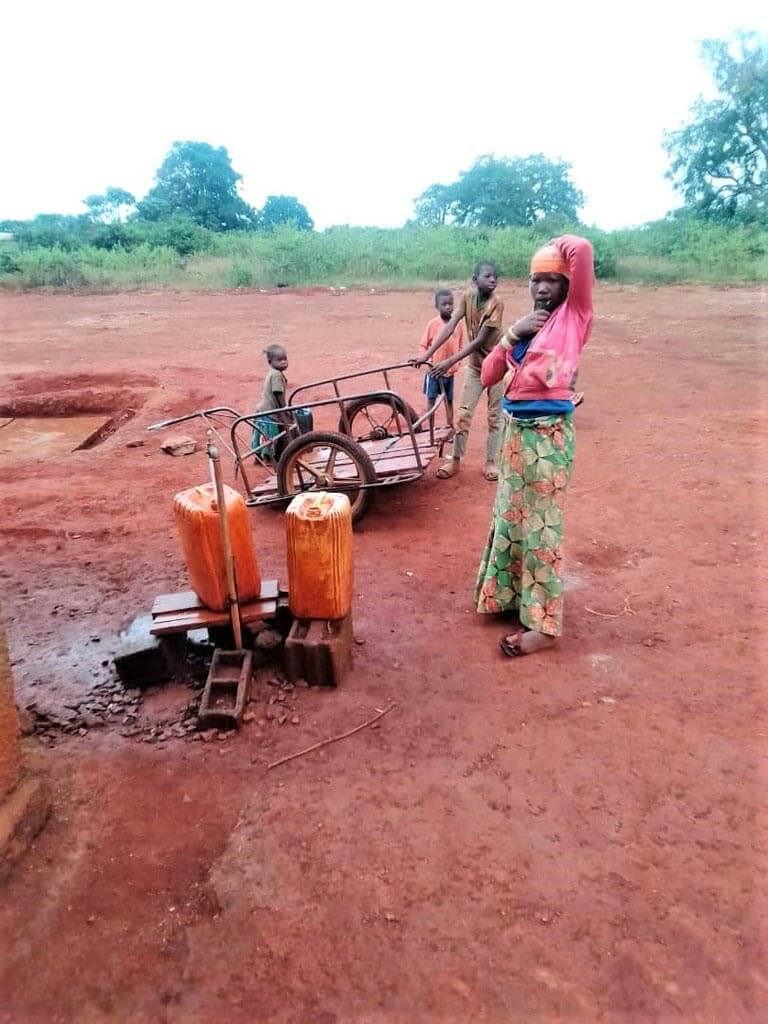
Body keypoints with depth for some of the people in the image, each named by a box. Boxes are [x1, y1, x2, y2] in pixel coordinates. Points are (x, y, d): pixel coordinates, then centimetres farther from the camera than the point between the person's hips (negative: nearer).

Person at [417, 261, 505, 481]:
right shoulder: (468, 296, -10)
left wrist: (450, 362, -33)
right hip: (474, 365, 4)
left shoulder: (496, 303, -23)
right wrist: (428, 353, -25)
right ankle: (455, 460, 13)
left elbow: (479, 341, -27)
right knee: (463, 414, 3)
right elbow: (450, 326, -15)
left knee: (495, 416, 4)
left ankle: (490, 462, 14)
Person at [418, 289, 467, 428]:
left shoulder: (459, 323, -3)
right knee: (431, 400, 5)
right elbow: (424, 345, -2)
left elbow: (462, 345, 4)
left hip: (450, 370, 2)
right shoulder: (433, 324, -8)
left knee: (449, 401, 14)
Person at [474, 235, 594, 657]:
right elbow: (487, 376, 8)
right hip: (516, 430, 7)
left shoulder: (574, 315, -4)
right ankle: (513, 594, 34)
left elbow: (581, 248, -18)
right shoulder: (526, 326, 14)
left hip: (548, 433, -7)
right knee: (512, 515, 16)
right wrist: (513, 333, -4)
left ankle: (544, 624, 8)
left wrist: (556, 247, 3)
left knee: (541, 523, -3)